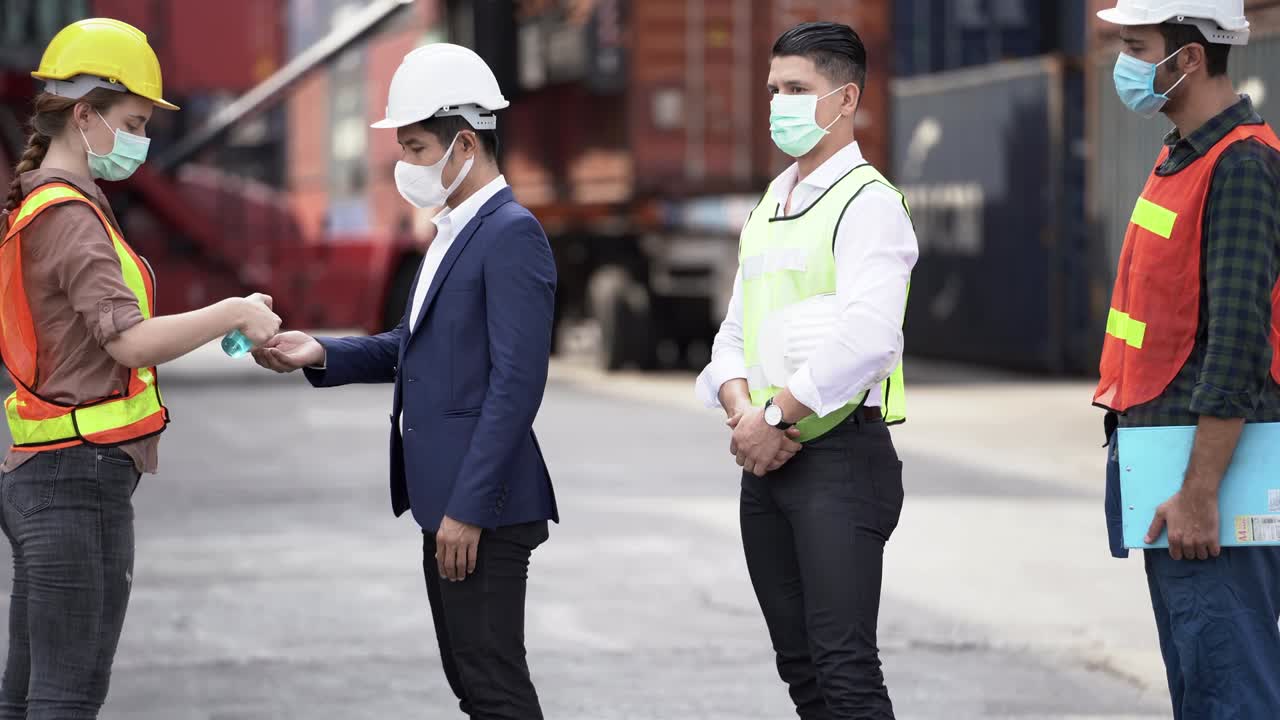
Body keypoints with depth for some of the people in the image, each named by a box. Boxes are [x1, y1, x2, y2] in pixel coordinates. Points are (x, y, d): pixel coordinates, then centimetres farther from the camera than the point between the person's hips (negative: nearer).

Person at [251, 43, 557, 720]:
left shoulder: (512, 234, -15)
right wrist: (321, 354, 2)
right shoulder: (454, 231, 15)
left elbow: (516, 383, -21)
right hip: (447, 494, 10)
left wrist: (467, 509, -22)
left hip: (484, 502, -10)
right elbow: (413, 345, 19)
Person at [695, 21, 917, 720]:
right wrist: (743, 411, -4)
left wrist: (776, 416, -16)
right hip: (765, 455, 8)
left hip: (840, 454, -8)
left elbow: (867, 339, -20)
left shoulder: (868, 202, -7)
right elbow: (735, 334, 16)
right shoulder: (767, 207, 19)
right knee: (799, 663, 10)